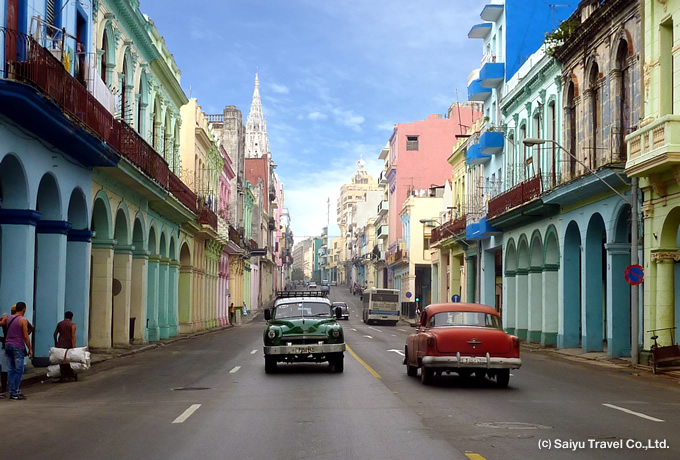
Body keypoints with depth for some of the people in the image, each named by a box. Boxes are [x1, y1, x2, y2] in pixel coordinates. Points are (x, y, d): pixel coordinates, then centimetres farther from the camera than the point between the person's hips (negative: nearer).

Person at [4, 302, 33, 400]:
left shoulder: (9, 319, 11)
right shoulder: (23, 320, -9)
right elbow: (25, 336, -10)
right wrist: (30, 349, -5)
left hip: (8, 345, 7)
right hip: (18, 347, -7)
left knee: (11, 370, 10)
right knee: (19, 371, -3)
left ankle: (12, 392, 11)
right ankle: (15, 393, -5)